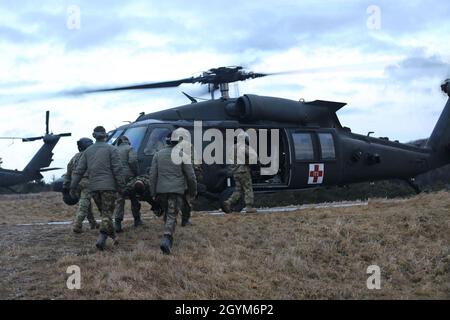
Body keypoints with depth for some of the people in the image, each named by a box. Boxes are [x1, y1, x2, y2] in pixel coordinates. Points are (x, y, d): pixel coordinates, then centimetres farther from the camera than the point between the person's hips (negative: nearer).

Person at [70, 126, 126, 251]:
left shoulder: (88, 151, 10)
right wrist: (121, 186, -3)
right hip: (108, 186, -4)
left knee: (104, 212, 17)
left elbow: (79, 170, 7)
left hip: (94, 187, 4)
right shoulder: (111, 149, -2)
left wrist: (73, 187, 9)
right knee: (107, 213, -3)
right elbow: (117, 169, -8)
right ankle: (101, 239, -17)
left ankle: (112, 236, 25)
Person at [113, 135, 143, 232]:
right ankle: (137, 220, 23)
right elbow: (132, 161, -16)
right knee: (134, 199, 12)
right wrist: (136, 173, -6)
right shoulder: (130, 149, -1)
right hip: (128, 176, -4)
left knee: (119, 200, 2)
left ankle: (117, 222, -10)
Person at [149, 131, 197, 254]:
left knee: (167, 213, 21)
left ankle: (169, 238, 29)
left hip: (161, 190, 4)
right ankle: (166, 239, -24)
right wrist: (193, 191, 12)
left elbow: (153, 175, 6)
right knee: (172, 216, -7)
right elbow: (190, 175, -1)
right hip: (176, 190, -4)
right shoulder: (182, 155, -3)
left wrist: (153, 193, 10)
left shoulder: (158, 154, 8)